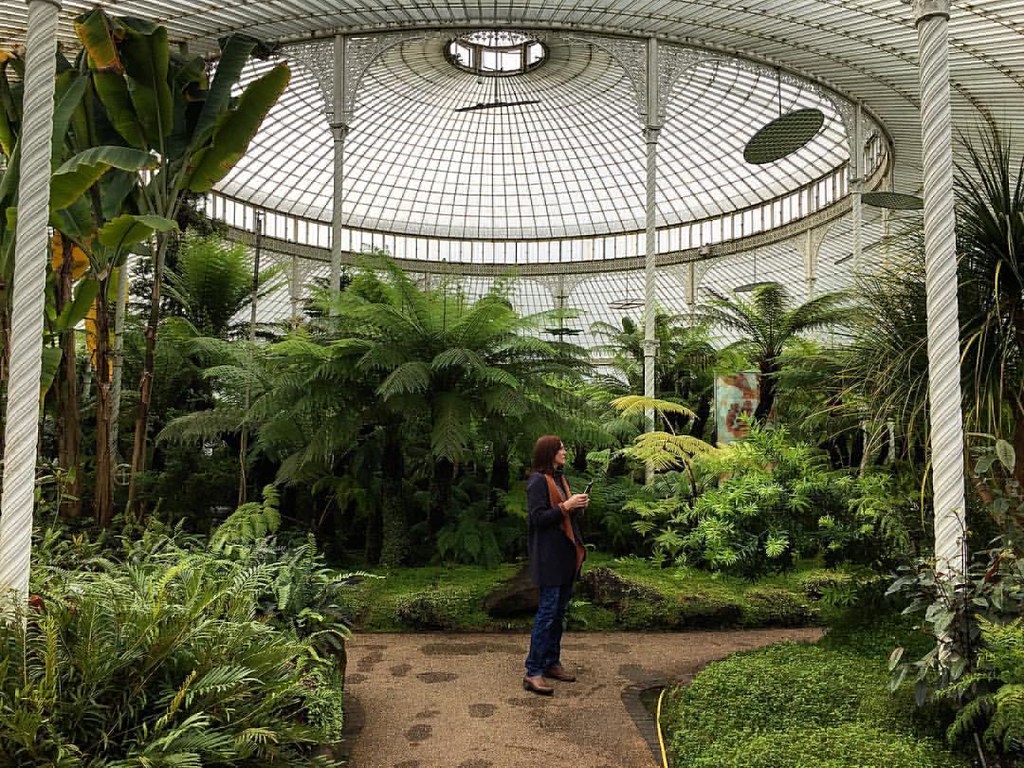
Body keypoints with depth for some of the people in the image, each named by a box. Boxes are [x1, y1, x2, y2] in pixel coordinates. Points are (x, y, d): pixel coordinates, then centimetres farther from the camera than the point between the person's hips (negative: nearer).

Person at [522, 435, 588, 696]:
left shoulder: (560, 478, 16)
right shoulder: (538, 481, -13)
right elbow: (538, 518, -19)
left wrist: (578, 507, 2)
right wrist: (566, 506, -20)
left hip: (566, 553, 9)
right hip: (548, 555, -9)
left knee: (559, 611, 14)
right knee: (547, 611, -9)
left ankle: (552, 663, 24)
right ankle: (533, 673, -4)